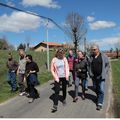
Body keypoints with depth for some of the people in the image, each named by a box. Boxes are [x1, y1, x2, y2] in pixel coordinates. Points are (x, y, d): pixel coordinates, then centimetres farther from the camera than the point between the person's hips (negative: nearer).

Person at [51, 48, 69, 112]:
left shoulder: (64, 59, 0)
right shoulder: (54, 60, -6)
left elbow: (67, 67, 0)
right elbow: (52, 70, -3)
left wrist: (67, 75, -11)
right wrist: (55, 77, -9)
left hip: (64, 77, 2)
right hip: (57, 78, -2)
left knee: (64, 89, 16)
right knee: (57, 91, -5)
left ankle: (64, 99, 41)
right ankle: (55, 106, -4)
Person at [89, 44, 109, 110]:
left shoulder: (103, 56, -5)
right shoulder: (91, 57, 3)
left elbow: (107, 65, -1)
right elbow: (90, 65, 12)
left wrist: (104, 74, -7)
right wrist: (90, 74, 4)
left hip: (101, 76, -4)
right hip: (94, 76, 4)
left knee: (101, 90, -5)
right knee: (96, 88, 18)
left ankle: (100, 103, 4)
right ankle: (98, 97, 43)